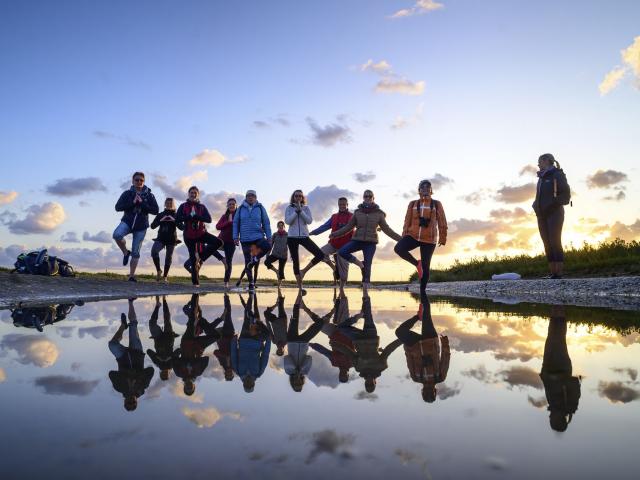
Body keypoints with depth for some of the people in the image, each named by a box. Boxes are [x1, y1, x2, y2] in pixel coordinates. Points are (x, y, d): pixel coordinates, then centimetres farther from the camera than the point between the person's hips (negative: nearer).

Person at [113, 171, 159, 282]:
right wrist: (132, 203, -18)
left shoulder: (149, 195, 2)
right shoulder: (127, 193, 1)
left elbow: (155, 210, -7)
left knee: (135, 252, 1)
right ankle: (126, 252, -3)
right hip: (127, 221, 0)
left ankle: (132, 275, 10)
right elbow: (118, 207, -7)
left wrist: (142, 203, -17)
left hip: (141, 227, 0)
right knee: (117, 235, -32)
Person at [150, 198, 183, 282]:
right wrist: (159, 221, -17)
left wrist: (175, 221, -24)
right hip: (161, 238, 1)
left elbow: (182, 227, -5)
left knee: (168, 257, 1)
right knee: (154, 251, -23)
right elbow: (153, 226, 2)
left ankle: (165, 276, 12)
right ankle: (158, 271, -7)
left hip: (171, 240, 0)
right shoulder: (160, 215, 8)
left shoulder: (176, 216, 5)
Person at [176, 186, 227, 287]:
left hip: (201, 233, 1)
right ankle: (196, 282, 12)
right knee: (193, 258, 1)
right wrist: (190, 216, -22)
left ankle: (201, 257, -6)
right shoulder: (183, 206, 2)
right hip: (189, 236, -1)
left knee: (218, 242, -20)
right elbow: (178, 219, -11)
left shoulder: (202, 206, 4)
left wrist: (195, 216, -23)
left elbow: (209, 219, -11)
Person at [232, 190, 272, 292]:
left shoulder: (260, 208, 6)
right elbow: (236, 223, 9)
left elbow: (266, 223, 7)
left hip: (258, 237, -1)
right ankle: (251, 283, 14)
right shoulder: (241, 209, 8)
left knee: (267, 246, -33)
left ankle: (255, 258, -9)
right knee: (247, 261, 3)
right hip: (245, 239, 1)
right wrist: (236, 237, 1)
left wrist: (269, 236, 1)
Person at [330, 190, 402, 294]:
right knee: (341, 252, -20)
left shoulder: (378, 213, 2)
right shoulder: (358, 212, 5)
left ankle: (365, 292, 1)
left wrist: (399, 238, -2)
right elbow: (348, 227, 9)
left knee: (367, 265, -5)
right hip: (357, 240, 2)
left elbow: (387, 229, 5)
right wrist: (335, 234, 1)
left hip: (371, 243, -2)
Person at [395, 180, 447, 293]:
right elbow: (407, 221, 8)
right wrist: (404, 236, 2)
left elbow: (442, 222, 3)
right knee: (398, 248, -27)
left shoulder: (436, 204, 4)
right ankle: (417, 263, -2)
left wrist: (442, 237, -2)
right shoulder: (413, 204, 8)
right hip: (413, 236, 1)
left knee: (425, 267, 0)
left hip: (429, 239, -1)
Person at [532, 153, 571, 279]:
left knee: (555, 243, -11)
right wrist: (536, 206, 7)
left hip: (554, 213, -7)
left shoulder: (557, 174, -3)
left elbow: (566, 194, -9)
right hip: (542, 215, 7)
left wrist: (552, 204, -18)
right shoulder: (542, 177, 18)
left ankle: (559, 274, -11)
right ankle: (553, 273, 3)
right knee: (548, 244, 2)